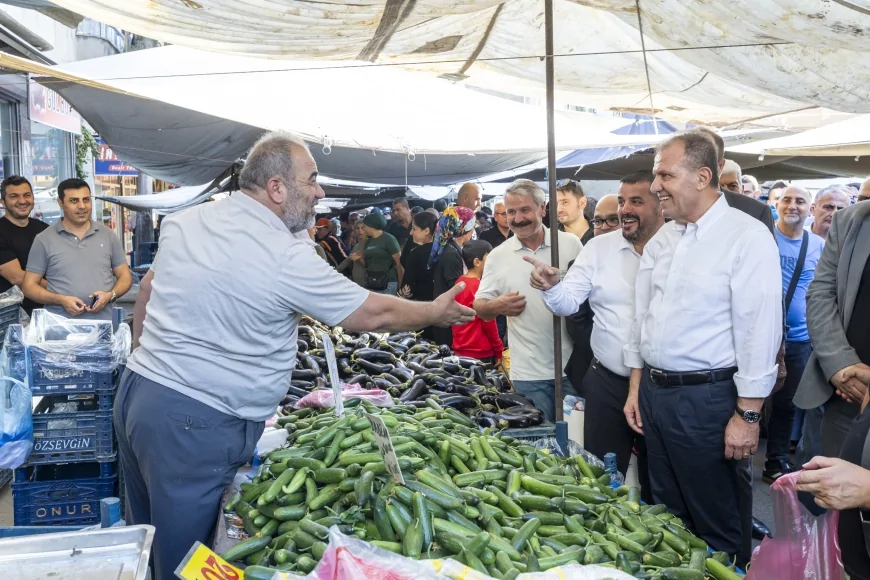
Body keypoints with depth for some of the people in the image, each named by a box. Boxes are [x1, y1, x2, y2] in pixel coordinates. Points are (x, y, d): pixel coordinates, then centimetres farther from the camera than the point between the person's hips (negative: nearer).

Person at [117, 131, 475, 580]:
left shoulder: (184, 222, 4)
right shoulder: (287, 257, -17)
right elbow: (373, 314, -8)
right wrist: (439, 312, 8)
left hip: (137, 388, 8)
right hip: (195, 424, -8)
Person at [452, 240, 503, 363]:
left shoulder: (459, 282, 7)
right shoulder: (480, 287, -16)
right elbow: (488, 322, -15)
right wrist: (499, 350, -6)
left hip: (460, 350, 8)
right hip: (480, 352, -8)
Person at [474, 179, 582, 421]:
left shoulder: (570, 244, 1)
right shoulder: (499, 256, 2)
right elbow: (480, 307, 6)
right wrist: (496, 306, -16)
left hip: (573, 365, 0)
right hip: (529, 374, 0)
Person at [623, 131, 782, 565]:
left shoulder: (747, 237, -13)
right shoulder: (661, 240, 9)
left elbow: (760, 330, -16)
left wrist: (748, 415, -16)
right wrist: (636, 387, 14)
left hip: (707, 398, -7)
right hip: (654, 391, 7)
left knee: (718, 524, 8)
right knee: (668, 516, 20)